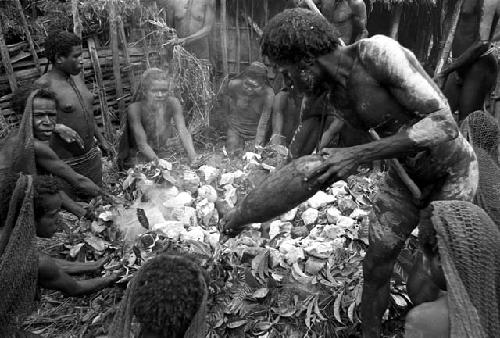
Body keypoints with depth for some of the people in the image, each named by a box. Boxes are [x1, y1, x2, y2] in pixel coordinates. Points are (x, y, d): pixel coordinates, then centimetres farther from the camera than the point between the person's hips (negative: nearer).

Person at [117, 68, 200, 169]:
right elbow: (142, 144, -30)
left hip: (161, 154, 3)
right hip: (135, 159, -3)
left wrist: (192, 155, -42)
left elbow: (183, 131, -25)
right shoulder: (135, 108, -27)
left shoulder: (172, 103, -18)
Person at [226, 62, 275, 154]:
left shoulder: (268, 94, -27)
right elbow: (231, 108, -2)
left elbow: (263, 125, -25)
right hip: (235, 129, 1)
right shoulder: (233, 85, -22)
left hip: (256, 132, -1)